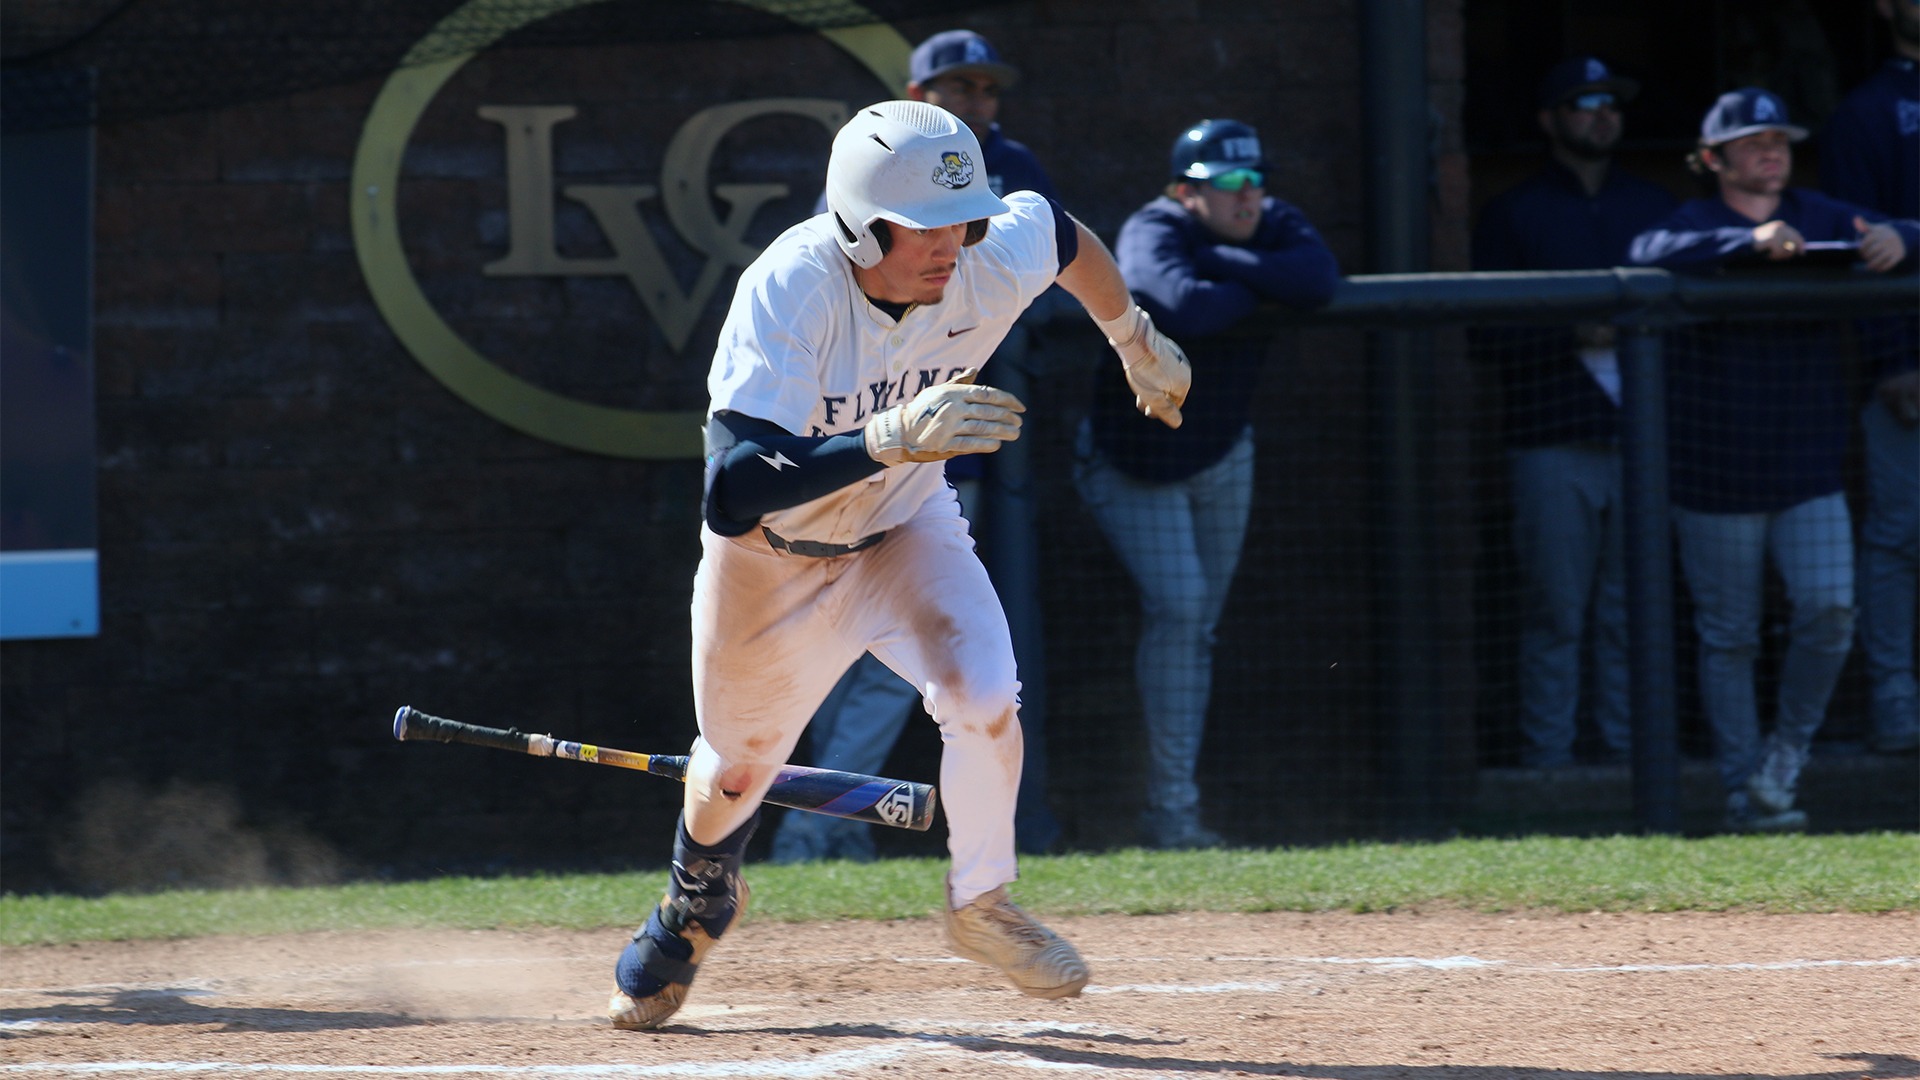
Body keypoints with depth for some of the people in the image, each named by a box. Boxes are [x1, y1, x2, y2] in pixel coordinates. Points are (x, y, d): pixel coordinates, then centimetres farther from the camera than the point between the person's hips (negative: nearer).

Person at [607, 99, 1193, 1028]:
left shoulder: (994, 263, -26)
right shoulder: (789, 291, -39)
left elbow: (1060, 229, 1)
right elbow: (735, 489, -48)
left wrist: (1136, 342, 17)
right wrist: (891, 437, -59)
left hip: (903, 530, 2)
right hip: (771, 558, -2)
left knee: (986, 700, -23)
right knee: (738, 765, 17)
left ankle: (979, 906, 5)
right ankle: (698, 898, 53)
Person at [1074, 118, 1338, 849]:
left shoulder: (1272, 226, -7)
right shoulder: (1152, 234, -24)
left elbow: (1319, 279, -28)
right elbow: (1186, 308, -45)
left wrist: (1219, 261, -29)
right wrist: (1264, 289, -27)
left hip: (1222, 455, 6)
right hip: (1133, 460, -6)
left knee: (1198, 627, 7)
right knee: (1176, 606, -18)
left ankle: (1170, 813, 12)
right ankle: (1172, 807, -15)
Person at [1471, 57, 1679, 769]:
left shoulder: (1653, 207, 19)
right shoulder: (1513, 216, 7)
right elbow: (1490, 334, -1)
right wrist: (1575, 335, -14)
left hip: (1642, 436, 3)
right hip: (1554, 442, -3)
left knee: (1633, 609, 3)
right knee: (1555, 611, -5)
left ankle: (1628, 755, 8)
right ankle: (1545, 758, -1)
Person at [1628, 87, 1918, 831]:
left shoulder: (1821, 219, 8)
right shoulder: (1699, 225, -4)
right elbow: (1650, 253, -25)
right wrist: (1750, 242, -37)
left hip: (1809, 469, 3)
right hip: (1715, 470, -3)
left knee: (1829, 610, -9)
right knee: (1728, 637, 2)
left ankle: (1786, 758, 11)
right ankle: (1745, 790, 10)